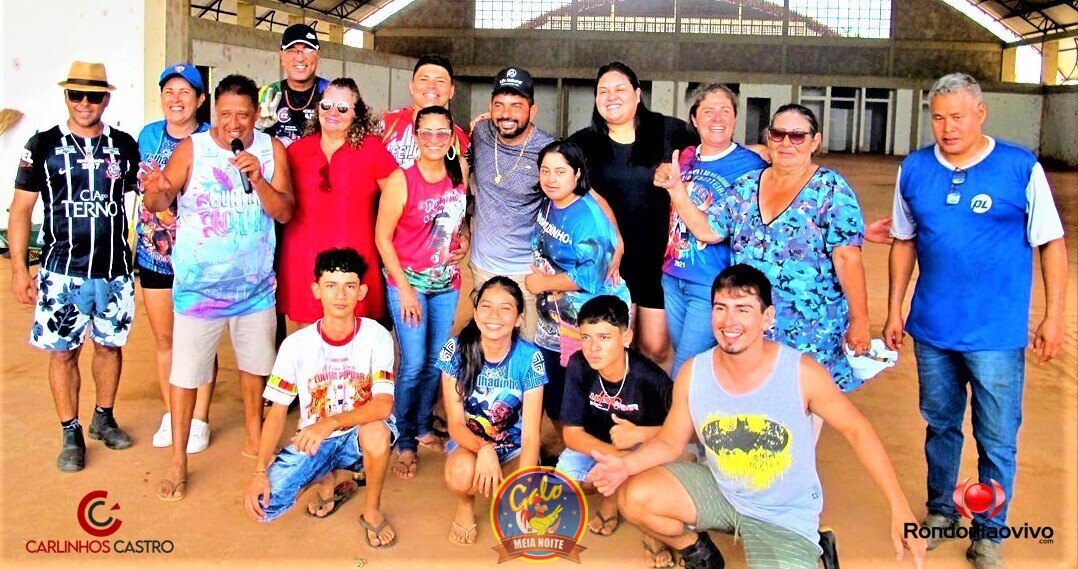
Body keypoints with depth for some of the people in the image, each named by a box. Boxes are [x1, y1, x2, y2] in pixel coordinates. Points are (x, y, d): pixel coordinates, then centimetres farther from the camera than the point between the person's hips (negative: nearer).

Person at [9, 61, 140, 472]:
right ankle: (71, 434, 17)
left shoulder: (124, 145, 5)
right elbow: (20, 209, 1)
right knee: (63, 352, 4)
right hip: (62, 272, -2)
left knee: (110, 345, 13)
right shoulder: (43, 145, 0)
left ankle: (104, 418, 32)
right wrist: (19, 268, -3)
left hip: (114, 271, 2)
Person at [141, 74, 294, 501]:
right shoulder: (192, 149, -8)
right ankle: (178, 462, 14)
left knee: (255, 364, 16)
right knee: (186, 372, 1)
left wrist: (258, 179, -24)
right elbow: (157, 204, -13)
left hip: (256, 285, 3)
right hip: (199, 285, -3)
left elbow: (285, 212, -8)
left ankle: (254, 439, 35)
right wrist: (157, 190, -36)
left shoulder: (272, 150, -2)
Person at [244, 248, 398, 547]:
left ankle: (372, 511, -7)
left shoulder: (376, 337, -15)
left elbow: (384, 405, -25)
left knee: (377, 432, -38)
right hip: (312, 439, 2)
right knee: (263, 504, -19)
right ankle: (332, 479, 13)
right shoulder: (296, 344, -10)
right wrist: (260, 470, -16)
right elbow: (277, 411, -4)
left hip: (359, 434, -2)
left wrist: (331, 423, -41)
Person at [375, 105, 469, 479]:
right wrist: (404, 289, -12)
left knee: (437, 360, 11)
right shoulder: (401, 180, -15)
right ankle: (405, 441, 10)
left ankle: (424, 427, 30)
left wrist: (462, 241, 2)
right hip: (407, 281, -4)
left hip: (447, 283, 4)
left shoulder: (460, 172, -2)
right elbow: (382, 236, -11)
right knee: (413, 364, -6)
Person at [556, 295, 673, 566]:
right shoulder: (578, 366, -21)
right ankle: (610, 496, 10)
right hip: (597, 447, 3)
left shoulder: (649, 377, -29)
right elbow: (572, 434, -17)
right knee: (566, 473, -24)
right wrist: (618, 456, -33)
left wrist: (639, 434, -32)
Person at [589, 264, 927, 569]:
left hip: (785, 518, -2)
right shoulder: (692, 374, -14)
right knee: (634, 498, -17)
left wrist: (899, 509, -13)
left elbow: (856, 430, -10)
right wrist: (625, 465, -25)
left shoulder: (802, 373, -22)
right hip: (717, 489, 3)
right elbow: (670, 442, -4)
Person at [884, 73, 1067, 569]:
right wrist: (894, 311, 9)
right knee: (940, 425, 18)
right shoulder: (914, 169, 2)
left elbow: (1051, 244, -3)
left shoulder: (1021, 168, -8)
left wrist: (1053, 317, -5)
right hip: (932, 329, 3)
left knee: (997, 440, 6)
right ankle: (940, 510, 37)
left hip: (997, 335, -3)